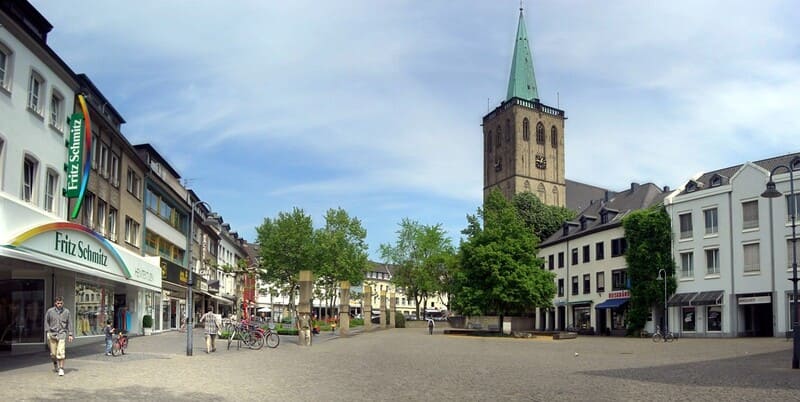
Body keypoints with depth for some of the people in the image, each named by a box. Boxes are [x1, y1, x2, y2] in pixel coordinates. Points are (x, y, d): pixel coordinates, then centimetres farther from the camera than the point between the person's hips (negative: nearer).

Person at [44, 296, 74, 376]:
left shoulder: (66, 311, 3)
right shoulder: (50, 311, 2)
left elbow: (69, 323, 8)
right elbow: (46, 321, 11)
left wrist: (70, 334, 4)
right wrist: (48, 331, 1)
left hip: (62, 333, -1)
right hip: (52, 334, 1)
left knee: (61, 352, -13)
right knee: (53, 353, 8)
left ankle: (61, 369, -8)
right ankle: (55, 364, 36)